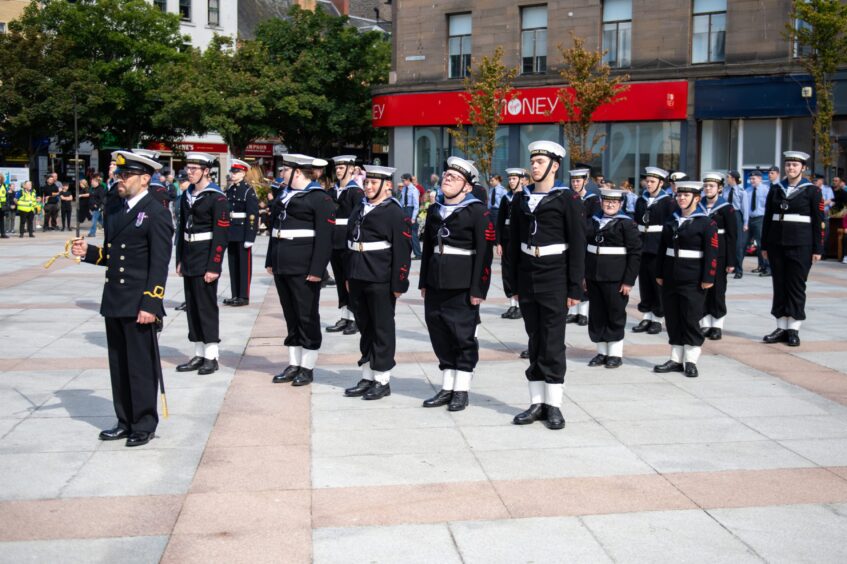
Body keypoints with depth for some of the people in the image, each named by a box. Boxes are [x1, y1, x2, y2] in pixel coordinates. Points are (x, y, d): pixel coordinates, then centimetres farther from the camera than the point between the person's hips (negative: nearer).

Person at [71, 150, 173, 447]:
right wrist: (88, 252, 0)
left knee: (141, 366, 1)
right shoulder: (118, 212, 15)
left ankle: (144, 425, 11)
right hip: (114, 303, 8)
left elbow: (159, 265, -15)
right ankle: (125, 422, 23)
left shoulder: (156, 214, -9)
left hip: (138, 305, -8)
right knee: (119, 365, 13)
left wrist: (150, 305, -20)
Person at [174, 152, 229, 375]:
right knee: (192, 306, 9)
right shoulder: (187, 195, 12)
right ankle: (199, 354, 17)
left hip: (206, 258, -7)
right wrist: (180, 260, 12)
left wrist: (214, 267, -17)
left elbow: (220, 235, -13)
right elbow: (182, 228, 16)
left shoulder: (217, 198, -10)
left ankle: (211, 357, 5)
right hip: (189, 257, 7)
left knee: (207, 305, -3)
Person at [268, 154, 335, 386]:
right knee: (290, 315, 12)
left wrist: (317, 270, -20)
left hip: (303, 269, -8)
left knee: (307, 316, 0)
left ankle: (307, 367, 9)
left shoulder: (319, 198, -10)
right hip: (282, 267, 8)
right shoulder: (285, 196, 16)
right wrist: (270, 261, 18)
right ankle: (294, 364, 20)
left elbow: (325, 237, -15)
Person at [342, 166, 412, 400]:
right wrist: (349, 276, 15)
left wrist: (398, 284, -16)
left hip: (380, 281, -7)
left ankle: (382, 381, 10)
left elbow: (402, 251, -13)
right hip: (358, 279, 7)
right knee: (365, 328, 13)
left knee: (382, 329, 2)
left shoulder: (396, 213, -8)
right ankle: (367, 377, 23)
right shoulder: (359, 209, 14)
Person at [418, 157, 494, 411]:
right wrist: (423, 282, 14)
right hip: (436, 284, 6)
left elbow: (484, 253, -11)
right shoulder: (435, 210, 14)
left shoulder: (478, 211, -6)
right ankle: (447, 388, 20)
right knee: (439, 335, 9)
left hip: (462, 286, -6)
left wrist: (478, 289, -16)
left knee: (463, 336, 1)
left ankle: (461, 390, 12)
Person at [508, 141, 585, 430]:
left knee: (552, 341, -2)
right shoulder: (521, 199, 10)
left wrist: (575, 287, -10)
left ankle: (554, 405, 6)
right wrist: (515, 284, 10)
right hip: (527, 277, 5)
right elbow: (515, 243, 13)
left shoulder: (567, 199, -5)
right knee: (535, 340, 9)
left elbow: (577, 245, -6)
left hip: (554, 278, -5)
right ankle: (537, 403, 15)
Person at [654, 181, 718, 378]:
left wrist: (708, 278, -15)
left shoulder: (706, 223, -5)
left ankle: (691, 361, 8)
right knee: (672, 320, 8)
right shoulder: (671, 221, 12)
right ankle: (676, 360, 17)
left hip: (693, 280, -6)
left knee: (691, 320, -1)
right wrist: (659, 274, 10)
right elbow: (662, 249, 14)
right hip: (670, 279, 6)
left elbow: (711, 252, -10)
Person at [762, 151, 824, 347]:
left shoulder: (812, 190, -1)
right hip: (777, 243, 4)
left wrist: (817, 249, -5)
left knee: (796, 286, 1)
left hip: (800, 245, -3)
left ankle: (793, 330, 6)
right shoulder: (775, 189, 8)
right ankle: (781, 328, 14)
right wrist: (764, 245, 8)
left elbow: (818, 222, -2)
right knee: (779, 285, 6)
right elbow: (767, 218, 10)